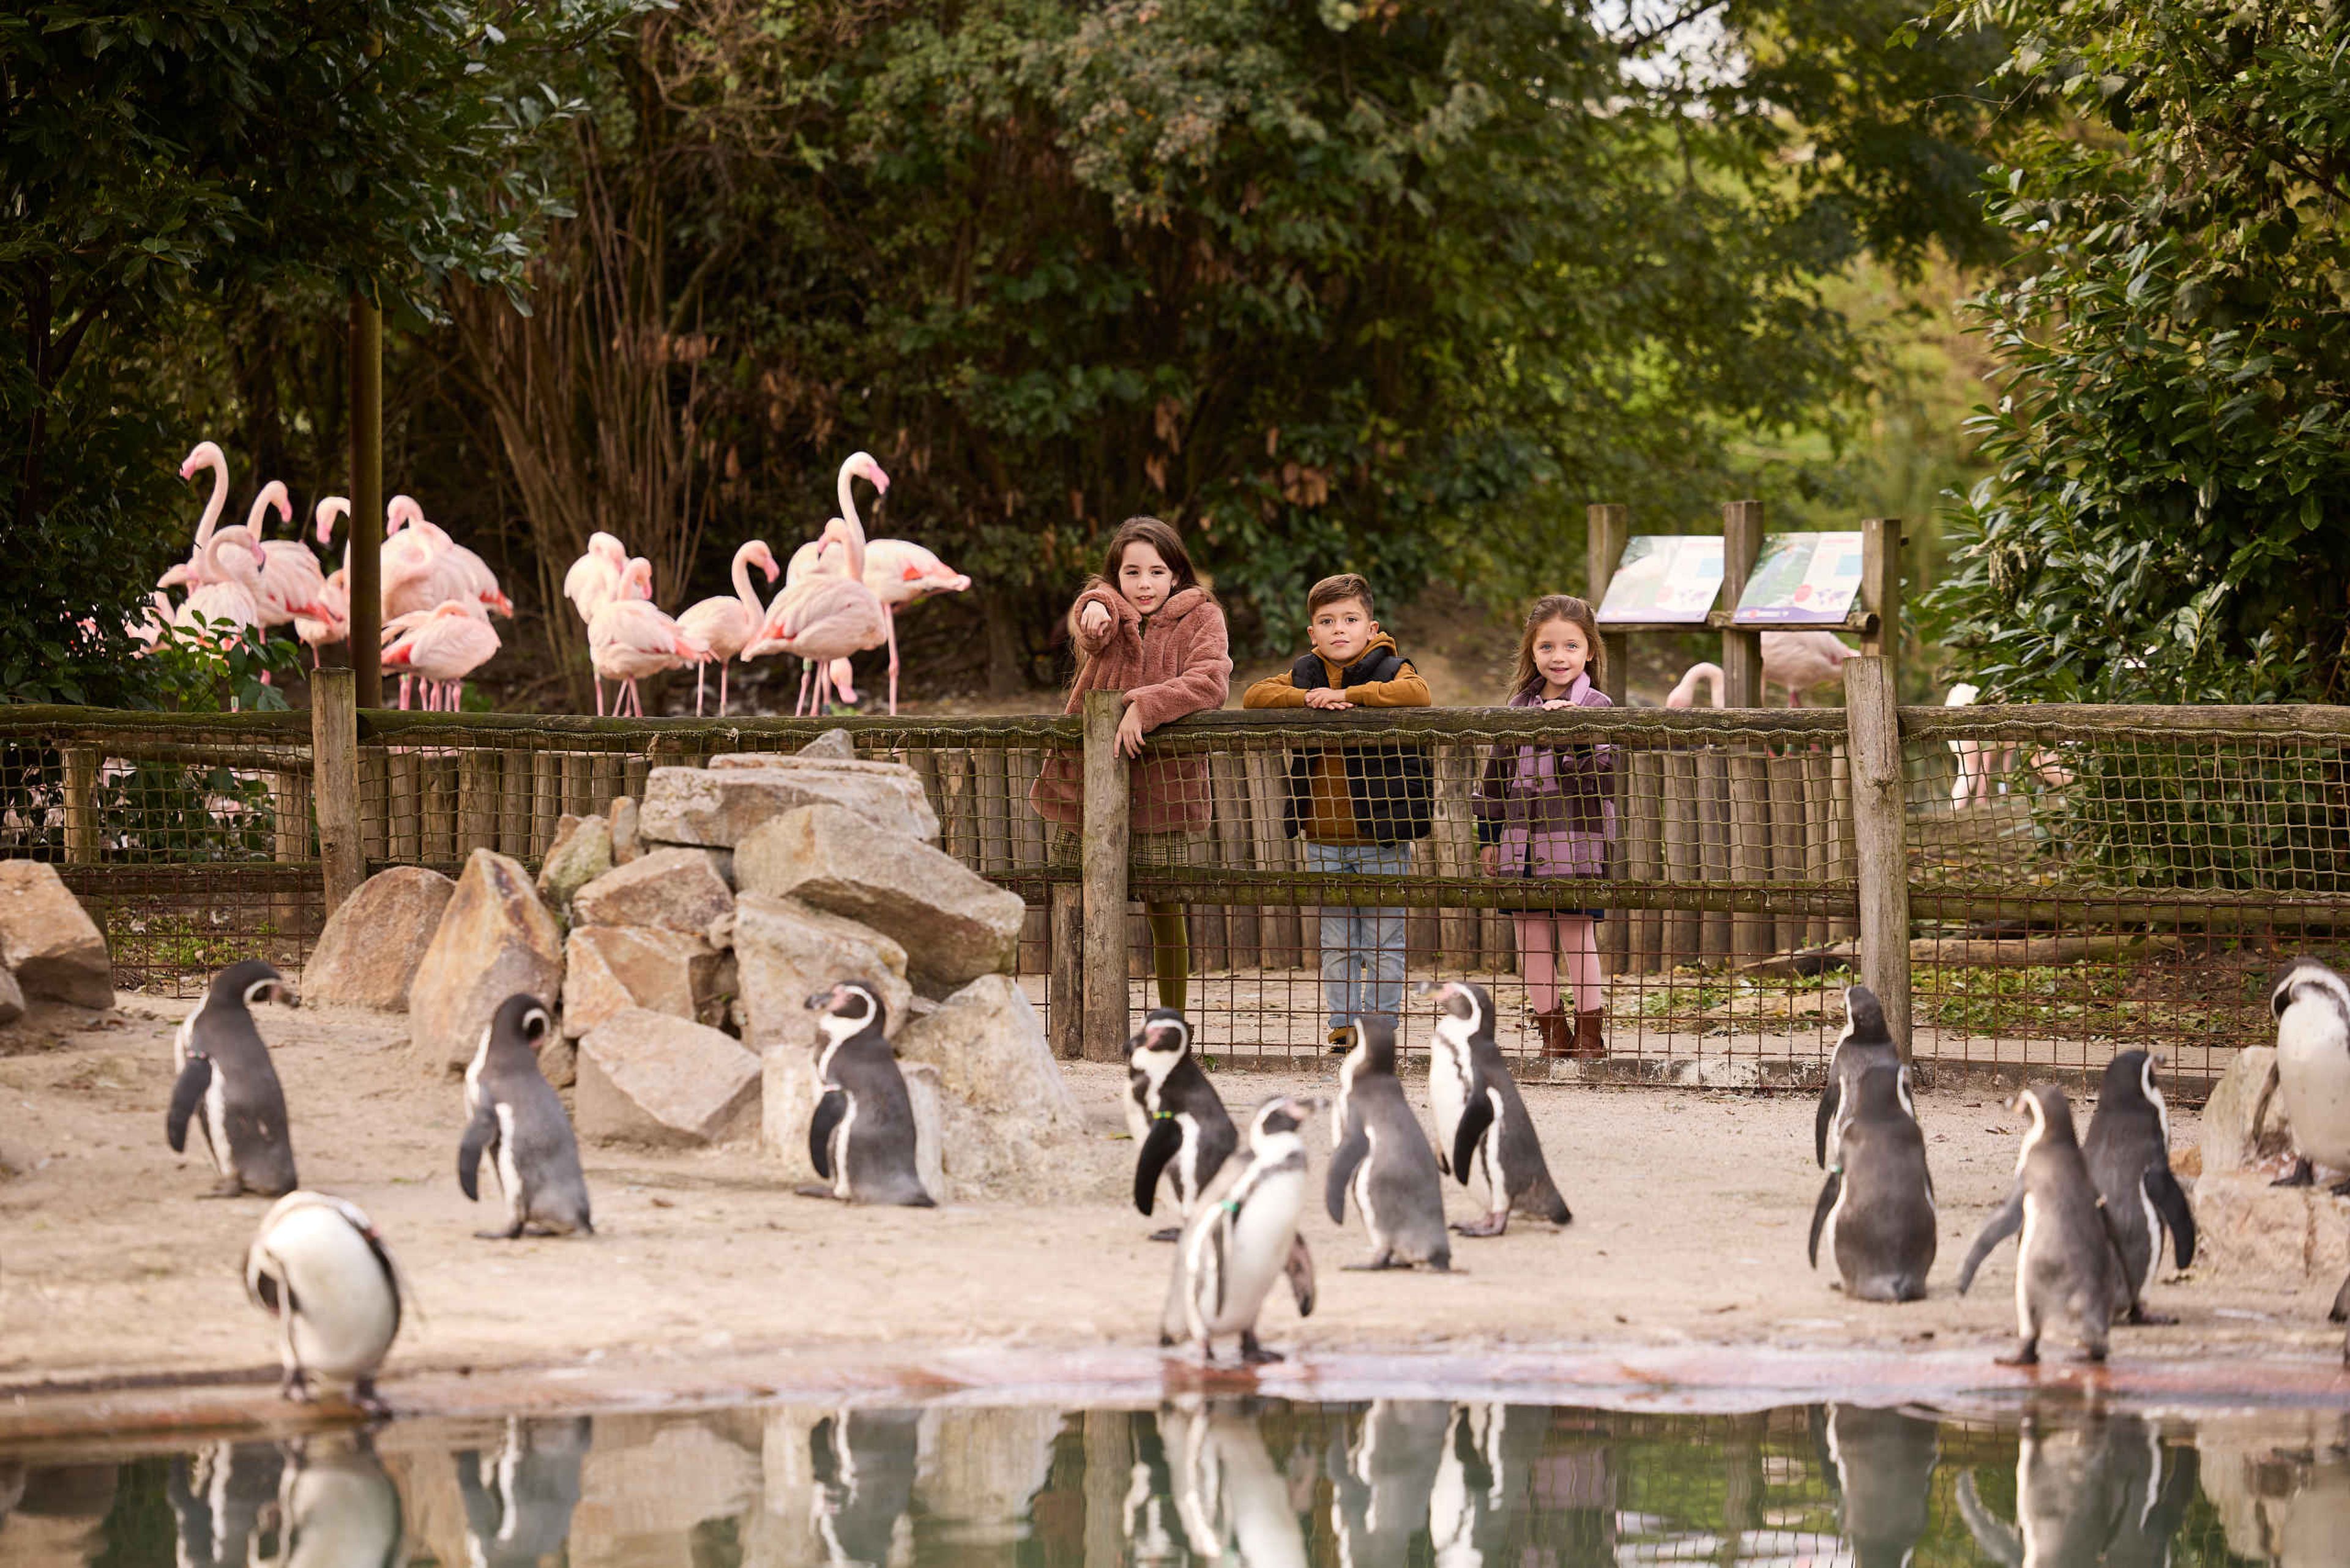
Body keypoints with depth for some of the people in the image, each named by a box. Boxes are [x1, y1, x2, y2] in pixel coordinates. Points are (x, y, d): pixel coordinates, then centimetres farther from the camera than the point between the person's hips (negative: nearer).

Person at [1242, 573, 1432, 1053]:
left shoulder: (1390, 669, -4)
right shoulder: (1304, 674, 8)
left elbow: (1416, 693, -24)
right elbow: (1255, 696, 1)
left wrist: (1348, 695, -25)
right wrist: (1306, 699, -16)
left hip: (1381, 837, -4)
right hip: (1323, 839, 4)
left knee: (1383, 941, 1)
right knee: (1335, 944, 9)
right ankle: (1342, 1027, 16)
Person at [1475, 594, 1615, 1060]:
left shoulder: (1595, 708, -2)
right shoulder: (1520, 705, 12)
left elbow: (1601, 771, -15)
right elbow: (1496, 772, 17)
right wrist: (1489, 837, 15)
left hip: (1577, 843, -5)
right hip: (1521, 842, 5)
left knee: (1577, 933, -3)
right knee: (1531, 936, 5)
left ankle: (1589, 1033, 5)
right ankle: (1552, 1031, 13)